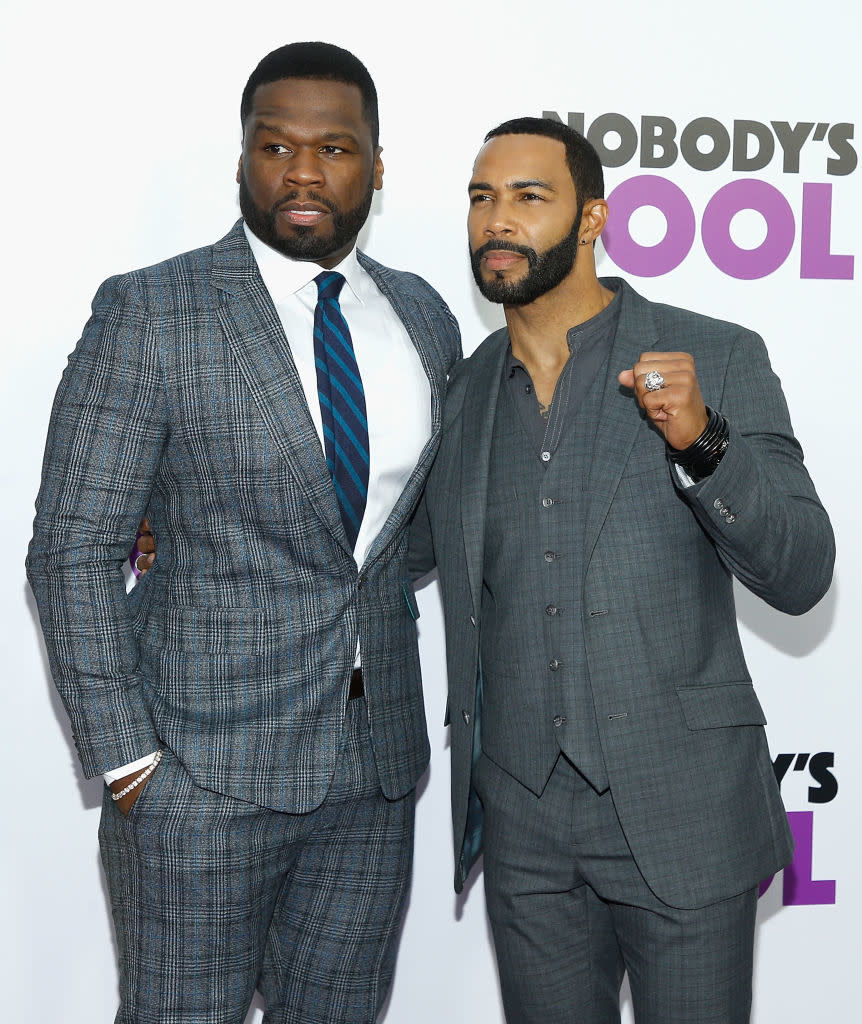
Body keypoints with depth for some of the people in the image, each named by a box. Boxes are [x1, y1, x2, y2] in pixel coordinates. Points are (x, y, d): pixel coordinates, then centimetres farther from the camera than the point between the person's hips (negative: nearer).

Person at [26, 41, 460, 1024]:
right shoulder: (149, 313, -9)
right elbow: (72, 551, -10)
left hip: (375, 760, 5)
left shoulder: (423, 316, 7)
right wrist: (128, 763, -12)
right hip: (203, 772, -4)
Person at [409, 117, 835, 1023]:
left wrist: (702, 444, -24)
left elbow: (801, 575, -9)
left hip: (683, 816, -3)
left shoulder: (716, 359, -5)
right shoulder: (461, 389, 6)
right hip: (522, 822, 4)